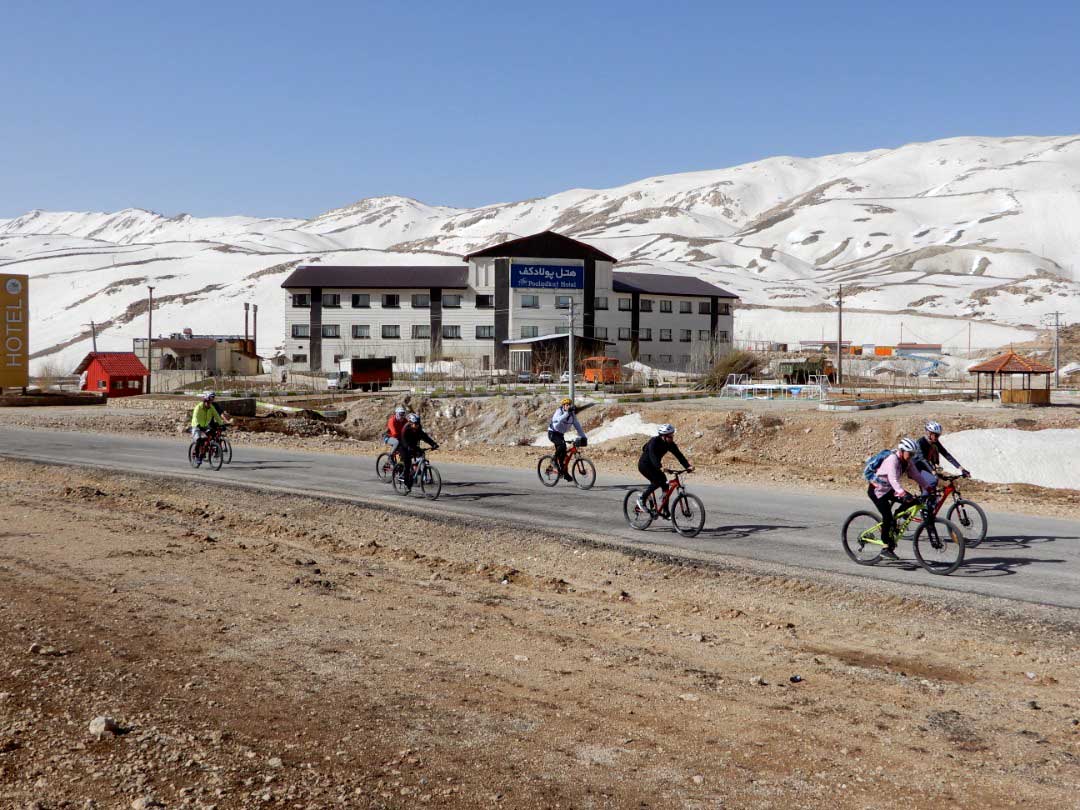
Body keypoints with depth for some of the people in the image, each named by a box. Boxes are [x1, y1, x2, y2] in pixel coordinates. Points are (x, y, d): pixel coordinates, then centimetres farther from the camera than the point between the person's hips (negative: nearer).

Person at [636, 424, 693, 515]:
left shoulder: (670, 444, -8)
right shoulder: (654, 442, -28)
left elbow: (679, 455, -14)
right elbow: (652, 456, -41)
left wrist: (688, 466, -29)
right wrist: (660, 467, -57)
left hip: (654, 466, 7)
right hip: (644, 465, -7)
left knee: (665, 484, -6)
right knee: (657, 481, -26)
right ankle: (642, 498, -6)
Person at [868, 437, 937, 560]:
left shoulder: (908, 461, -2)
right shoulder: (892, 459, -28)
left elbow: (916, 475, 3)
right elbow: (893, 479, -40)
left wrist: (929, 487, -6)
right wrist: (903, 494, -52)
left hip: (889, 489, 8)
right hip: (876, 490, -8)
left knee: (911, 501, -8)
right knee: (887, 516, -17)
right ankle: (886, 548, -8)